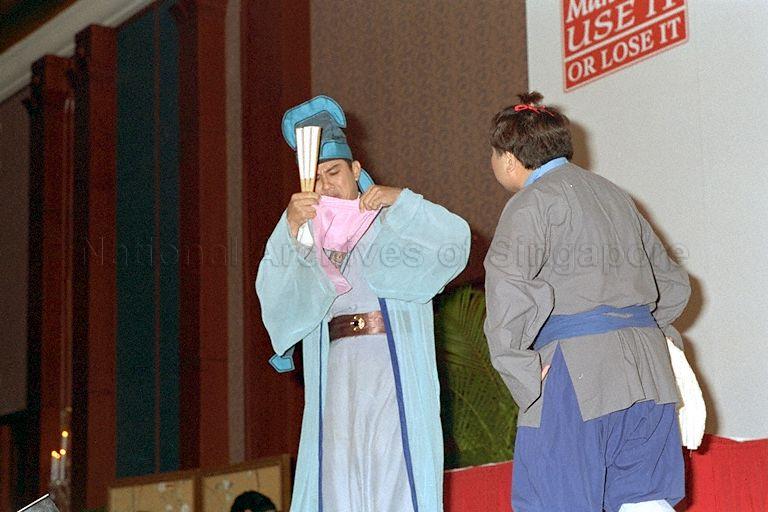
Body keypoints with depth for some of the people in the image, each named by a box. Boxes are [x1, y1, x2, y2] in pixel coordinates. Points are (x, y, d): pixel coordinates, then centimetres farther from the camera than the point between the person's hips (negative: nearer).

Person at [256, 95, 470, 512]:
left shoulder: (391, 224, 10)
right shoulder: (310, 237, 16)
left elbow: (455, 237, -7)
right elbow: (275, 290, -4)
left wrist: (399, 199, -17)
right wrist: (290, 228, -18)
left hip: (393, 370, -3)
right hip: (337, 376, 3)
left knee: (393, 463, -9)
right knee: (338, 473, -4)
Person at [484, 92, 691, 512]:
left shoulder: (532, 202, -3)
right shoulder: (613, 194, 21)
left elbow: (510, 290, -20)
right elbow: (673, 282, 27)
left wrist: (522, 370, -14)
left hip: (577, 374, -7)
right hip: (648, 365, 7)